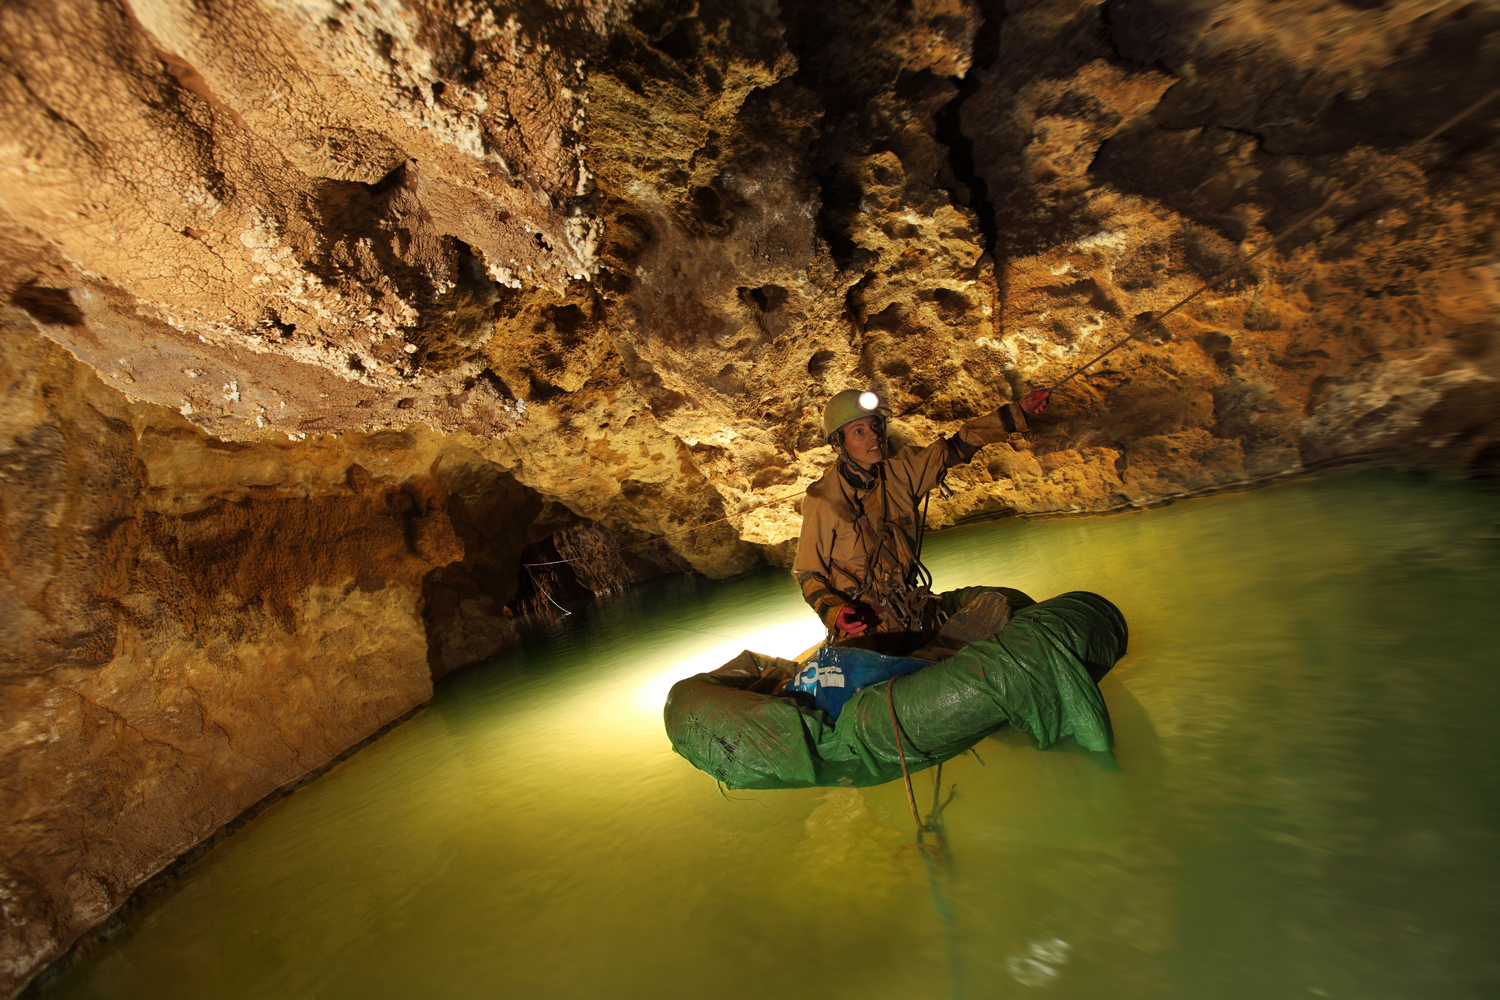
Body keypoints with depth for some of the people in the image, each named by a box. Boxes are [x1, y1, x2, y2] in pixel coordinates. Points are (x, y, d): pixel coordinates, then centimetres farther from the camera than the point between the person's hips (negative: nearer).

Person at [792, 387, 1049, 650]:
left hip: (913, 608, 6)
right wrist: (833, 611, -21)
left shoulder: (899, 472, 4)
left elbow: (956, 447, 16)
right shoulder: (822, 499, -9)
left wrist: (1017, 412, 18)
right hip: (862, 627, -6)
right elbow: (808, 572, -4)